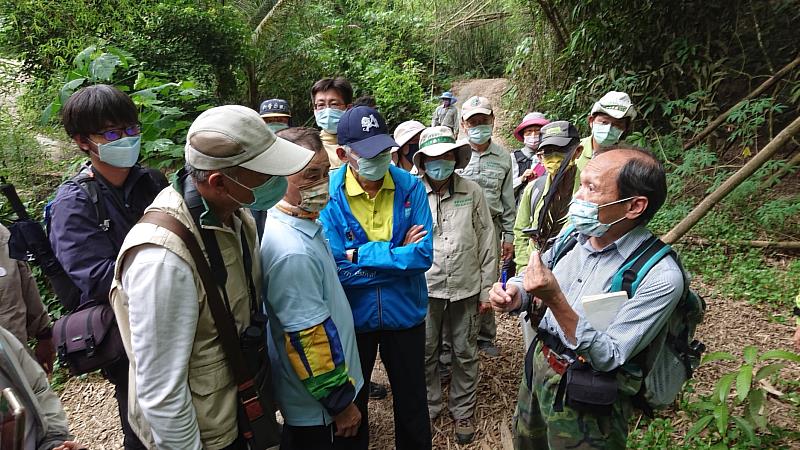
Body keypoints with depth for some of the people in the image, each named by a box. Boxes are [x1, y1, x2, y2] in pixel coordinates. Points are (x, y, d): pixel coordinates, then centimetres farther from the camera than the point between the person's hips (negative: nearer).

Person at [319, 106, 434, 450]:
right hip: (352, 317, 0)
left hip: (405, 314, 1)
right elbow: (337, 269, -22)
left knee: (412, 401, 20)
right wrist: (398, 255, -20)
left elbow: (423, 256, -19)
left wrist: (361, 254, -21)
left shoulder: (410, 187, -12)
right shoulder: (328, 194, -16)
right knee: (350, 401, 22)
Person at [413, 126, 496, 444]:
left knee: (465, 354, 14)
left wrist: (486, 289, 3)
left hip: (466, 289, 1)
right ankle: (428, 407, 36)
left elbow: (487, 244, 3)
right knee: (426, 353, 14)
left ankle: (463, 412, 34)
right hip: (424, 289, 0)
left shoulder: (472, 192, -2)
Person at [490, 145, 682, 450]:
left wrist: (556, 301, -35)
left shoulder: (660, 276, -25)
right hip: (538, 367, 6)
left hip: (589, 404, -6)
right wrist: (515, 295, -15)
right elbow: (533, 283, 8)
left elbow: (608, 359, -25)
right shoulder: (575, 235, -7)